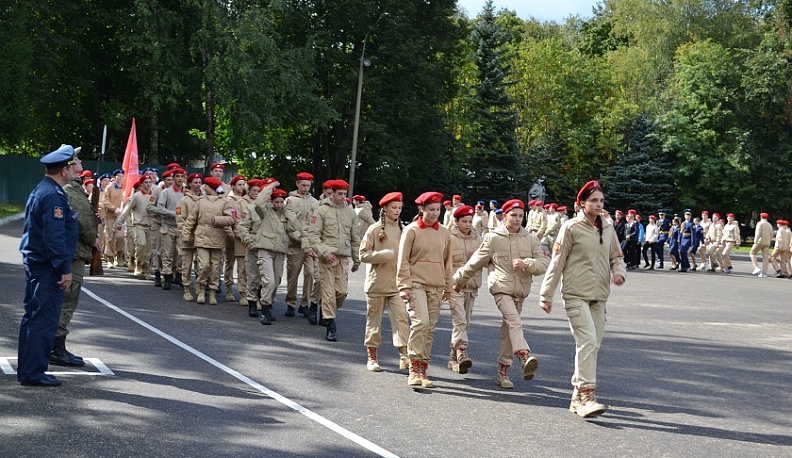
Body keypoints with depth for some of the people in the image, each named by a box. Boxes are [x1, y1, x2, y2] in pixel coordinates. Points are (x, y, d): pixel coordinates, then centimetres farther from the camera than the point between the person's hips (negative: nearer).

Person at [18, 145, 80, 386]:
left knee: (32, 317, 14)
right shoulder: (54, 196, -18)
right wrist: (65, 270, -20)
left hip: (34, 264, 11)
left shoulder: (40, 190, 14)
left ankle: (27, 370, 22)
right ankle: (34, 373, -3)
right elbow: (55, 237, -23)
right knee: (44, 319, -6)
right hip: (48, 267, -11)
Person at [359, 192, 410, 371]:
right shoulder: (374, 230, -3)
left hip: (397, 284, 2)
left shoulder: (402, 230, 6)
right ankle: (372, 358, 16)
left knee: (401, 318, -9)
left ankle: (404, 357, -11)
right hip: (377, 283, -2)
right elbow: (363, 254, -8)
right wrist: (388, 254, -18)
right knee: (374, 320, 7)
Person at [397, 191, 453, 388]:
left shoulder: (444, 233, 11)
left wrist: (447, 287, 17)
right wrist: (404, 286, -8)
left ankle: (423, 371, 12)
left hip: (436, 286, 5)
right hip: (416, 283, -4)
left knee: (430, 328, 4)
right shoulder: (411, 230, -1)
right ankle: (413, 370, -12)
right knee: (420, 322, -19)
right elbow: (403, 260, -2)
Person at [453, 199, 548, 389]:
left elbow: (544, 263, 2)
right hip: (501, 287, -4)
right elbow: (475, 263, 9)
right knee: (514, 322, -24)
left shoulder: (531, 239, 8)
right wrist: (458, 280, 16)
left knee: (508, 330, 9)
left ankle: (503, 371, 15)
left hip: (520, 290, 4)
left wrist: (526, 263, -16)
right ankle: (525, 358, -41)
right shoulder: (493, 238, 1)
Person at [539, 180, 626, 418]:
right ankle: (586, 395, -16)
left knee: (593, 344, 9)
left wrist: (619, 272, -4)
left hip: (599, 296, 6)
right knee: (587, 341, -17)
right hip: (576, 294, -6)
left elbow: (616, 257, 20)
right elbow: (557, 262, -4)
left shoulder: (608, 229, 11)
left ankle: (577, 397, 20)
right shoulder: (571, 228, -5)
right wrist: (546, 295, -3)